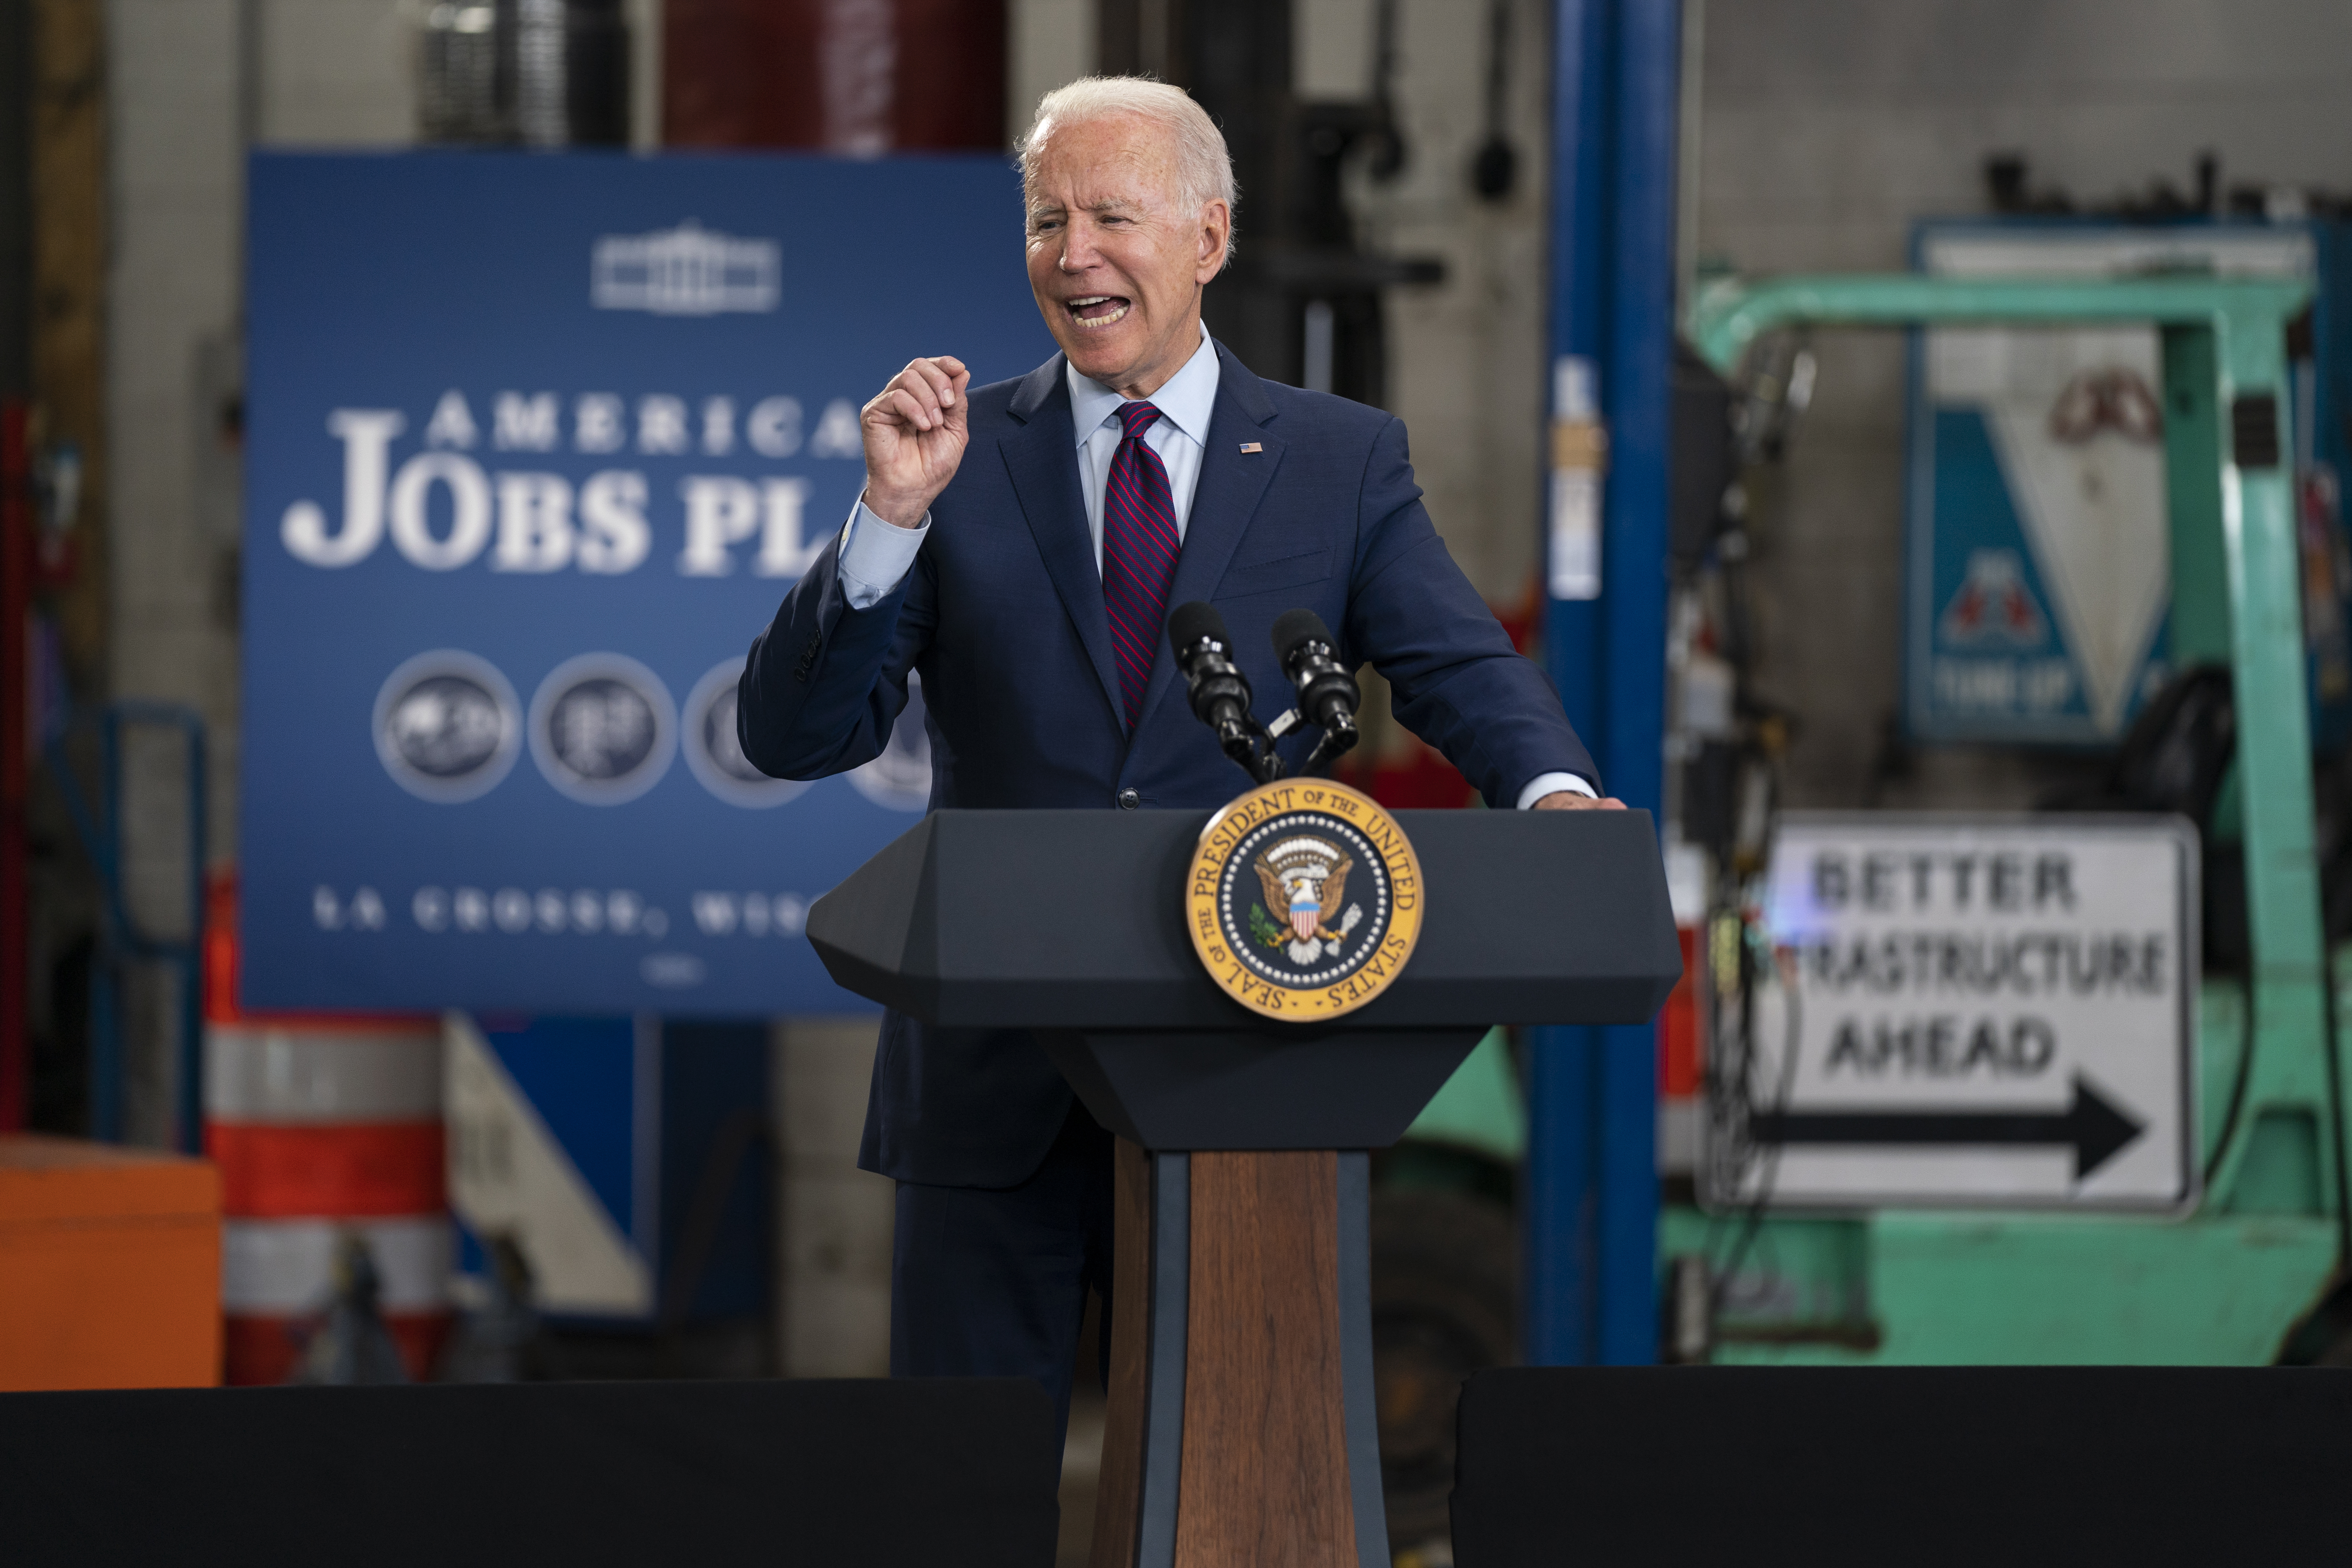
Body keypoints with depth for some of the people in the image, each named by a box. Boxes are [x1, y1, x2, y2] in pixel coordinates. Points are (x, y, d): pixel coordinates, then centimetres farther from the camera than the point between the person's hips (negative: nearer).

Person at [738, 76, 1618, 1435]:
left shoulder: (1345, 463, 6)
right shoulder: (964, 453, 4)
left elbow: (1462, 667, -7)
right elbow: (794, 738, -2)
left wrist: (1550, 790, -29)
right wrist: (892, 514, -17)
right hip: (994, 1079, 0)